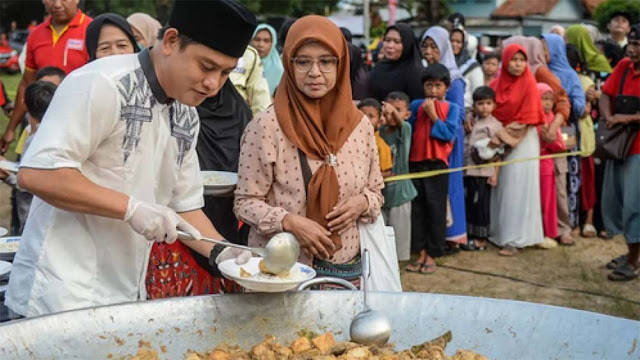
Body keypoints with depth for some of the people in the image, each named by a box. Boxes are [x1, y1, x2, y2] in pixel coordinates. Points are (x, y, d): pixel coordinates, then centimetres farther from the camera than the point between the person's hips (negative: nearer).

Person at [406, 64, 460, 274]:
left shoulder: (451, 108, 1)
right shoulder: (417, 106, 8)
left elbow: (449, 134, -11)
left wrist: (433, 114, -12)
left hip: (437, 162, -3)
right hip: (416, 160, 3)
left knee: (435, 207, 1)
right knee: (417, 207, 6)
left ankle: (432, 255, 10)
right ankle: (421, 253, 15)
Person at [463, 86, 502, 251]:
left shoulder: (495, 125, -3)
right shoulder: (471, 123, 14)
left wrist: (495, 174, -11)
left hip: (483, 172, -6)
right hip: (468, 171, 6)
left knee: (481, 205, 0)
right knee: (468, 204, 10)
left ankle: (480, 239, 9)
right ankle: (471, 236, 21)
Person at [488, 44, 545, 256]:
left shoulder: (528, 83, -6)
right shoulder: (496, 84, 8)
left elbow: (526, 119, -11)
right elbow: (492, 112, 11)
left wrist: (506, 137, -13)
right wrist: (495, 136, -2)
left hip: (523, 141, -4)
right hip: (500, 141, 4)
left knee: (517, 189, -5)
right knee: (500, 188, 5)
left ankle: (514, 239, -2)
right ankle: (498, 233, 13)